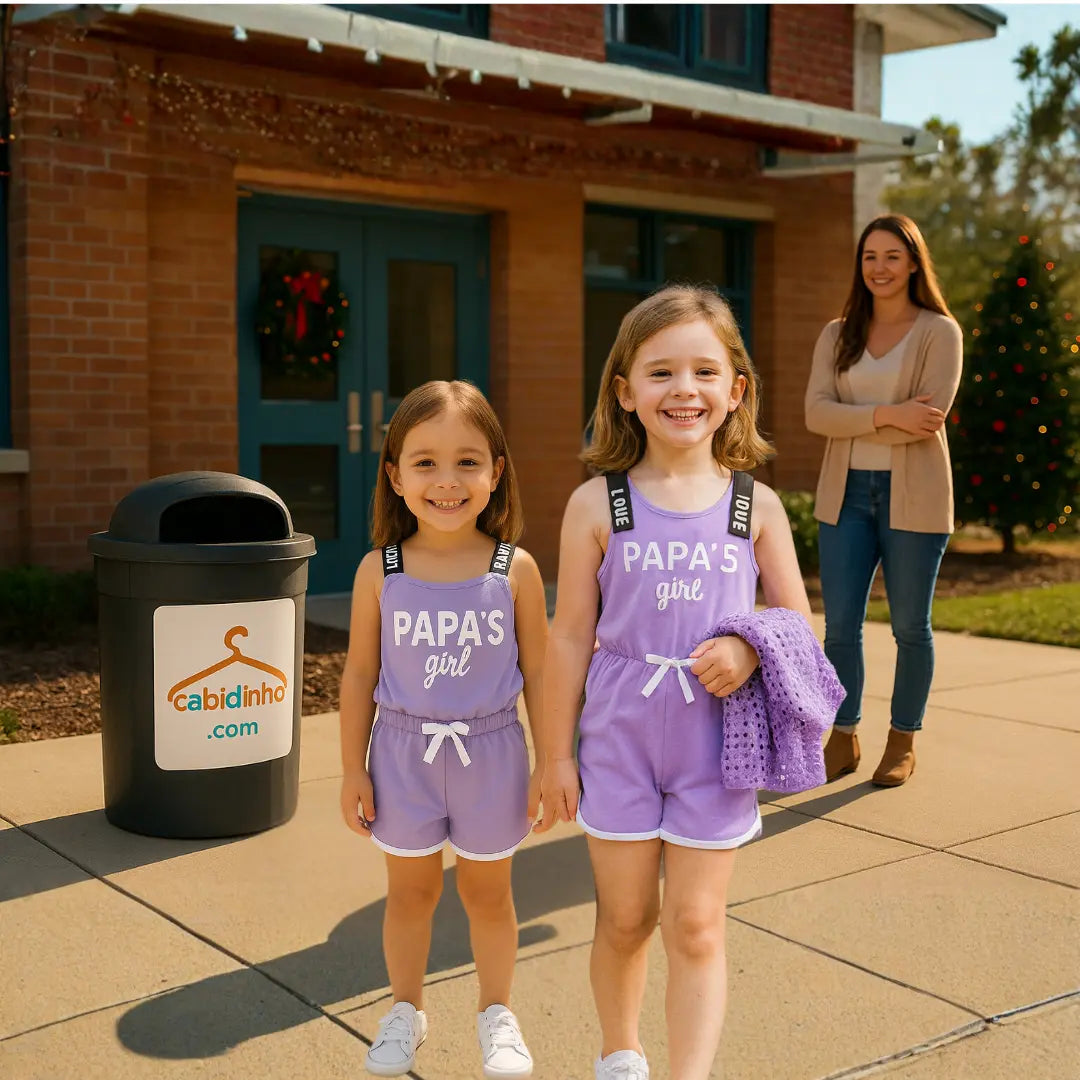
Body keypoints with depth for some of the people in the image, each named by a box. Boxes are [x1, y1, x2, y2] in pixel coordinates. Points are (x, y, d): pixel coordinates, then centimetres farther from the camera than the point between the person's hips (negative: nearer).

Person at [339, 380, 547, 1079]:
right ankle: (406, 1010, 38)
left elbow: (538, 672, -3)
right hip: (405, 752, 1)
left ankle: (497, 1013, 37)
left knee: (487, 892, 16)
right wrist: (354, 769, 2)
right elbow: (360, 674, -1)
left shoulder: (516, 569, -10)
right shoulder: (380, 572, -8)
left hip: (489, 752, 0)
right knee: (410, 891, 16)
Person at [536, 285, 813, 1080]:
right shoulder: (597, 504, -5)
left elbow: (801, 624, 4)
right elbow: (571, 636, -1)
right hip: (619, 739, 0)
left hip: (714, 744, 0)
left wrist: (750, 649, -18)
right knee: (625, 919, 15)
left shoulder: (757, 506, -2)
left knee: (696, 927, 5)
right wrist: (557, 754, 1)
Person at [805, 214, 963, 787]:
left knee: (910, 627, 7)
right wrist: (885, 415, -17)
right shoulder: (837, 335, 10)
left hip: (913, 496, -3)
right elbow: (816, 413, -4)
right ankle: (842, 740, 16)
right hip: (846, 495, 3)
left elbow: (929, 418, -14)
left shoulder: (939, 332, -1)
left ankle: (903, 742, 22)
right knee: (839, 625, 2)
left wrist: (853, 423, -10)